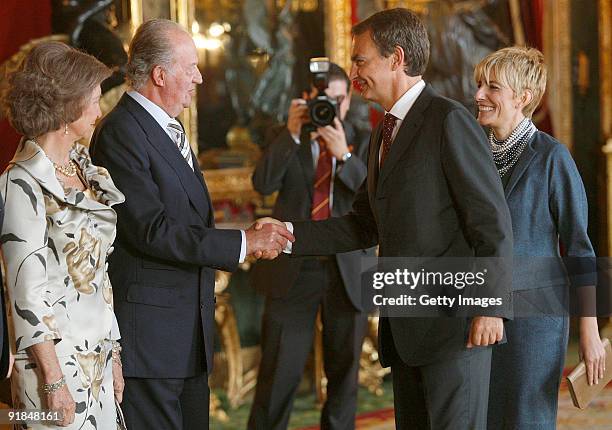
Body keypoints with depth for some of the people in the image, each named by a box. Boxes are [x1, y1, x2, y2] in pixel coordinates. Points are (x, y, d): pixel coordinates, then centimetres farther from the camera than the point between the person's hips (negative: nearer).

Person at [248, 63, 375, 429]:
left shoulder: (364, 144, 5)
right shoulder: (288, 142, 5)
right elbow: (263, 183, -12)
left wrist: (343, 155, -20)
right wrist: (292, 133, -20)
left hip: (349, 271, 1)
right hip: (294, 269, -1)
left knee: (344, 372, 10)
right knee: (279, 373, -3)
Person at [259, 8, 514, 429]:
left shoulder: (450, 120, -10)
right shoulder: (384, 133, 18)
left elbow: (493, 220, -14)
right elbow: (364, 227, 19)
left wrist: (491, 307, -18)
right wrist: (290, 233, 6)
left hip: (453, 322, -9)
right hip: (405, 329, 9)